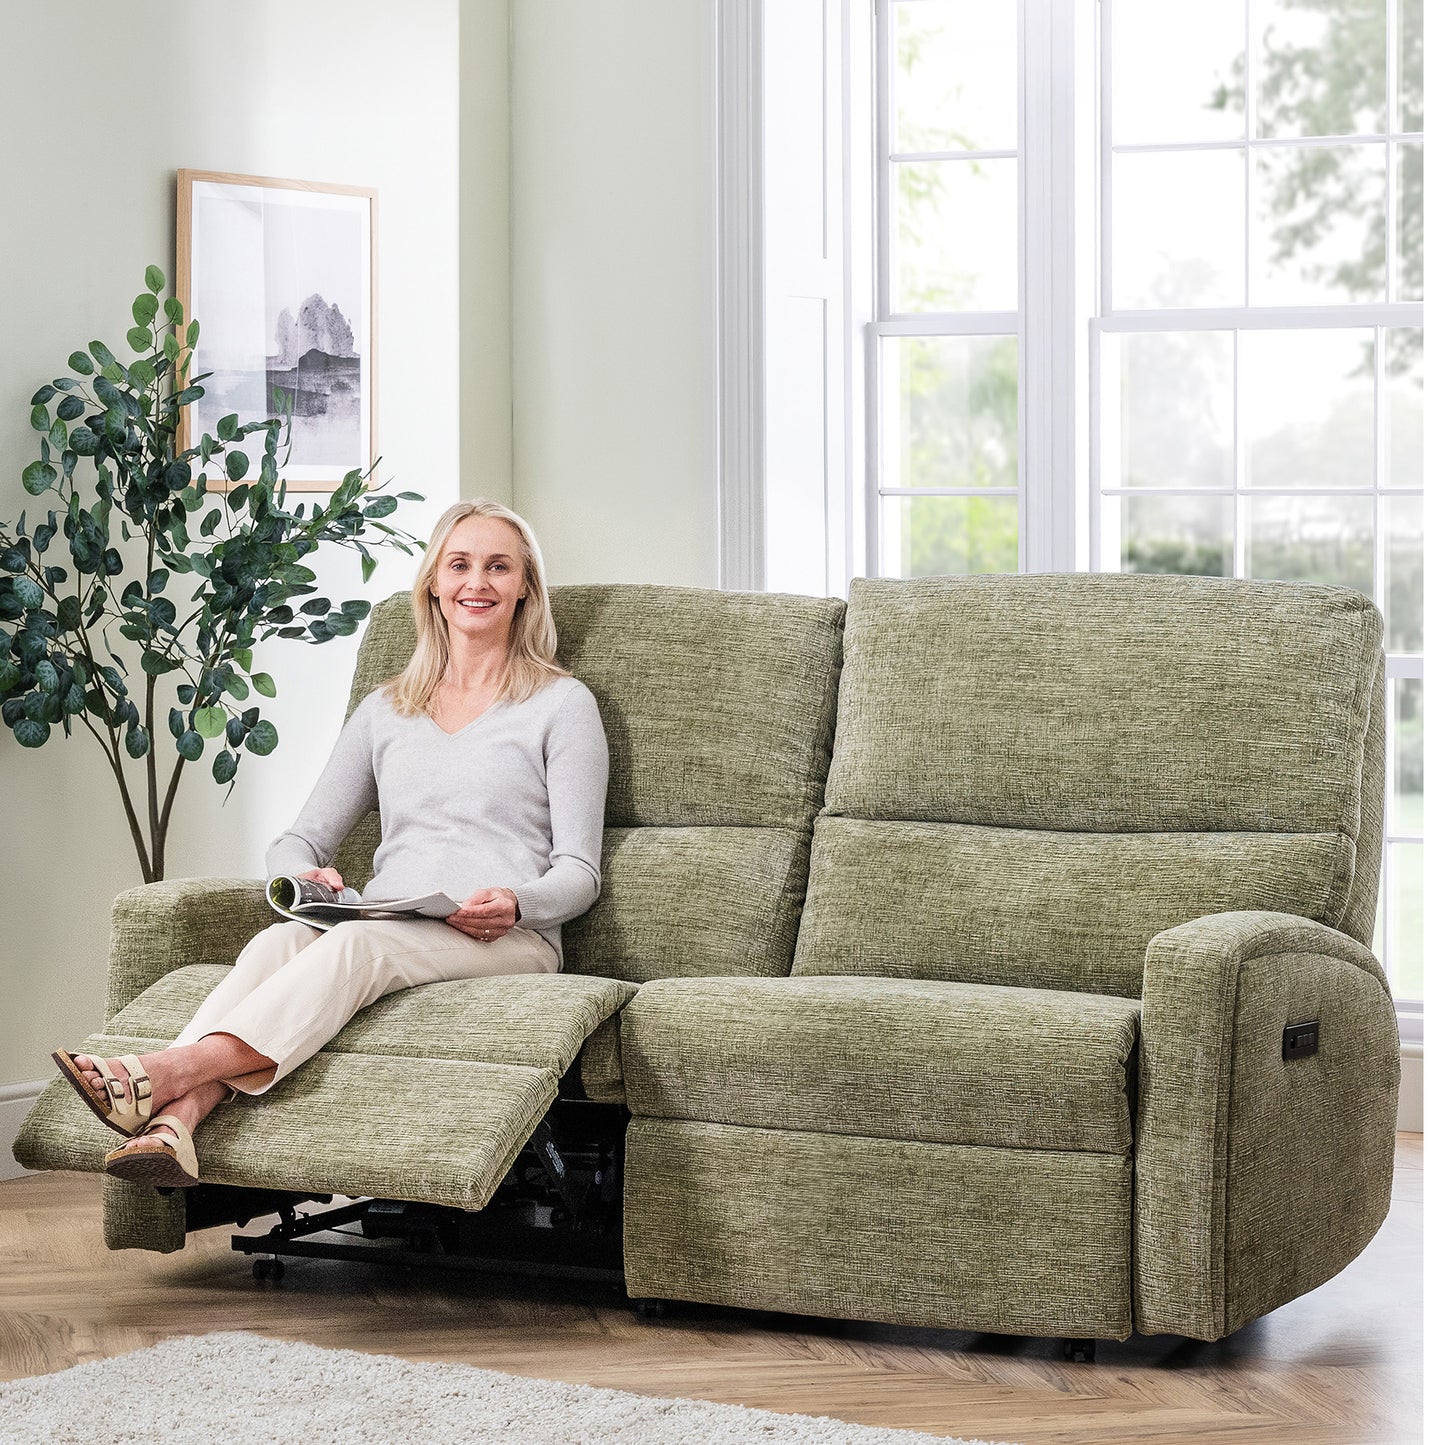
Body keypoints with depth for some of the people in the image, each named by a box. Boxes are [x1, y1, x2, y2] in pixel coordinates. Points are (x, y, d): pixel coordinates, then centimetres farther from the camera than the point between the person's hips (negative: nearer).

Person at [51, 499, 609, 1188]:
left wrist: (514, 903, -17)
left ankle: (167, 1071, -55)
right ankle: (175, 1119, -57)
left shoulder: (563, 704, 11)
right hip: (382, 931, 4)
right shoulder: (384, 710, 24)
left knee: (358, 942, -36)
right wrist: (306, 876, -6)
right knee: (278, 941, -32)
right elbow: (299, 840, 19)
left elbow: (579, 872, 5)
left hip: (510, 940, -3)